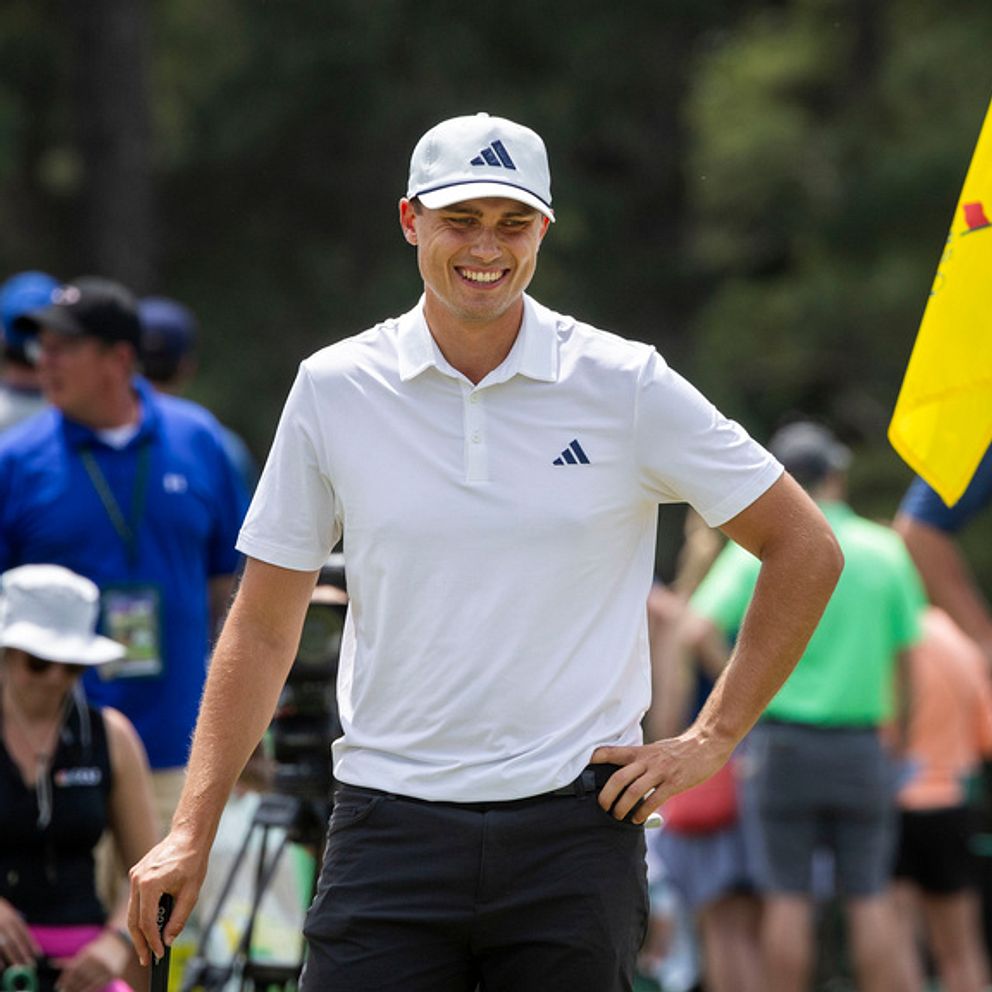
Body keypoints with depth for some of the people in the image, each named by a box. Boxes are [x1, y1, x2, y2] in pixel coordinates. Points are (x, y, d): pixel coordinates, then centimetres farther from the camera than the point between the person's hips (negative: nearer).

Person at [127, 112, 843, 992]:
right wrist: (191, 831, 2)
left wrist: (711, 739, 2)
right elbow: (264, 629, 9)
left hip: (573, 821, -1)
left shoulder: (626, 386, 0)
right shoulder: (334, 390, 3)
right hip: (390, 823, 1)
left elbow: (806, 550, 7)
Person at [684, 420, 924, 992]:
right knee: (870, 899, 5)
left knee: (788, 899, 0)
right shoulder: (886, 551, 3)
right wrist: (900, 729, 17)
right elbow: (904, 656, 6)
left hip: (782, 741, -2)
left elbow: (700, 632, -11)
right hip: (861, 745, 2)